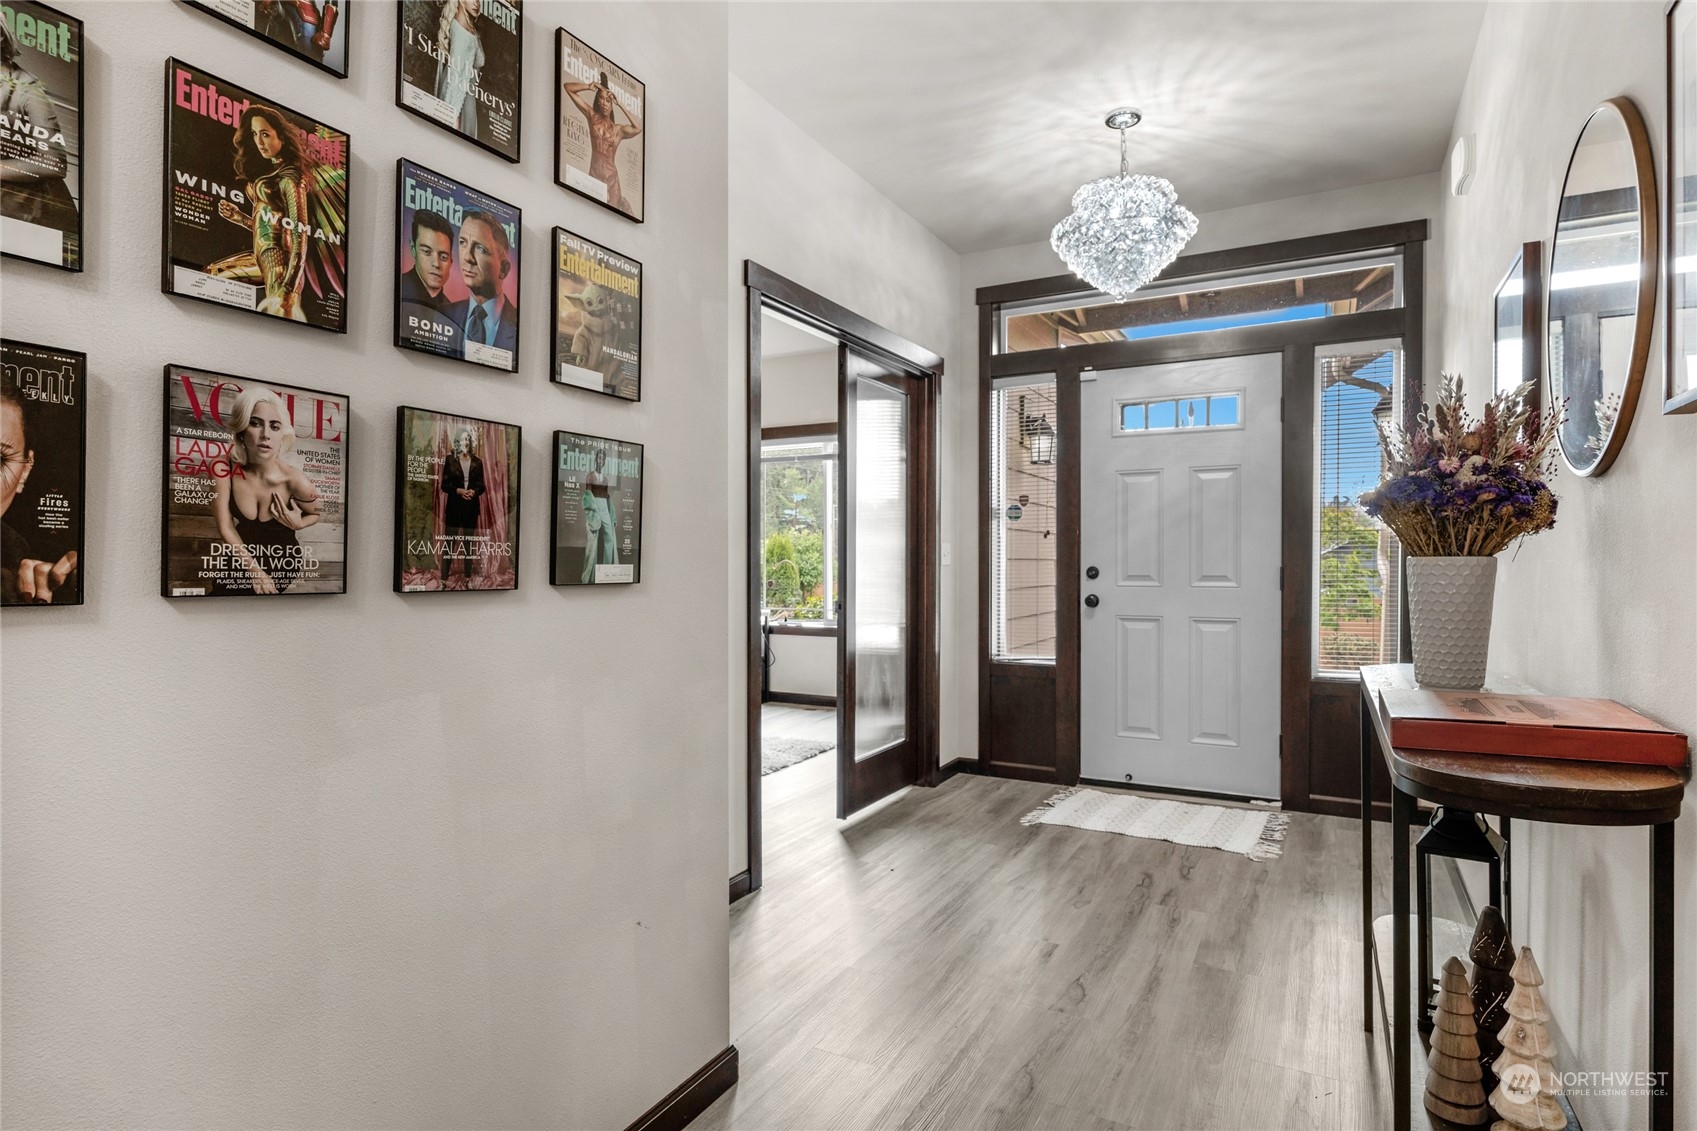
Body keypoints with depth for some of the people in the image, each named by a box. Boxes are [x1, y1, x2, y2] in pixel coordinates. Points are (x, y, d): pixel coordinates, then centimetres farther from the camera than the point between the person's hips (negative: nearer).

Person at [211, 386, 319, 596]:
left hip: (281, 561, -3)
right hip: (243, 555, 3)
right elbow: (226, 528, -13)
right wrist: (254, 570, -14)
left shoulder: (295, 480, -27)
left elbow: (315, 514, -3)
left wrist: (297, 524, -25)